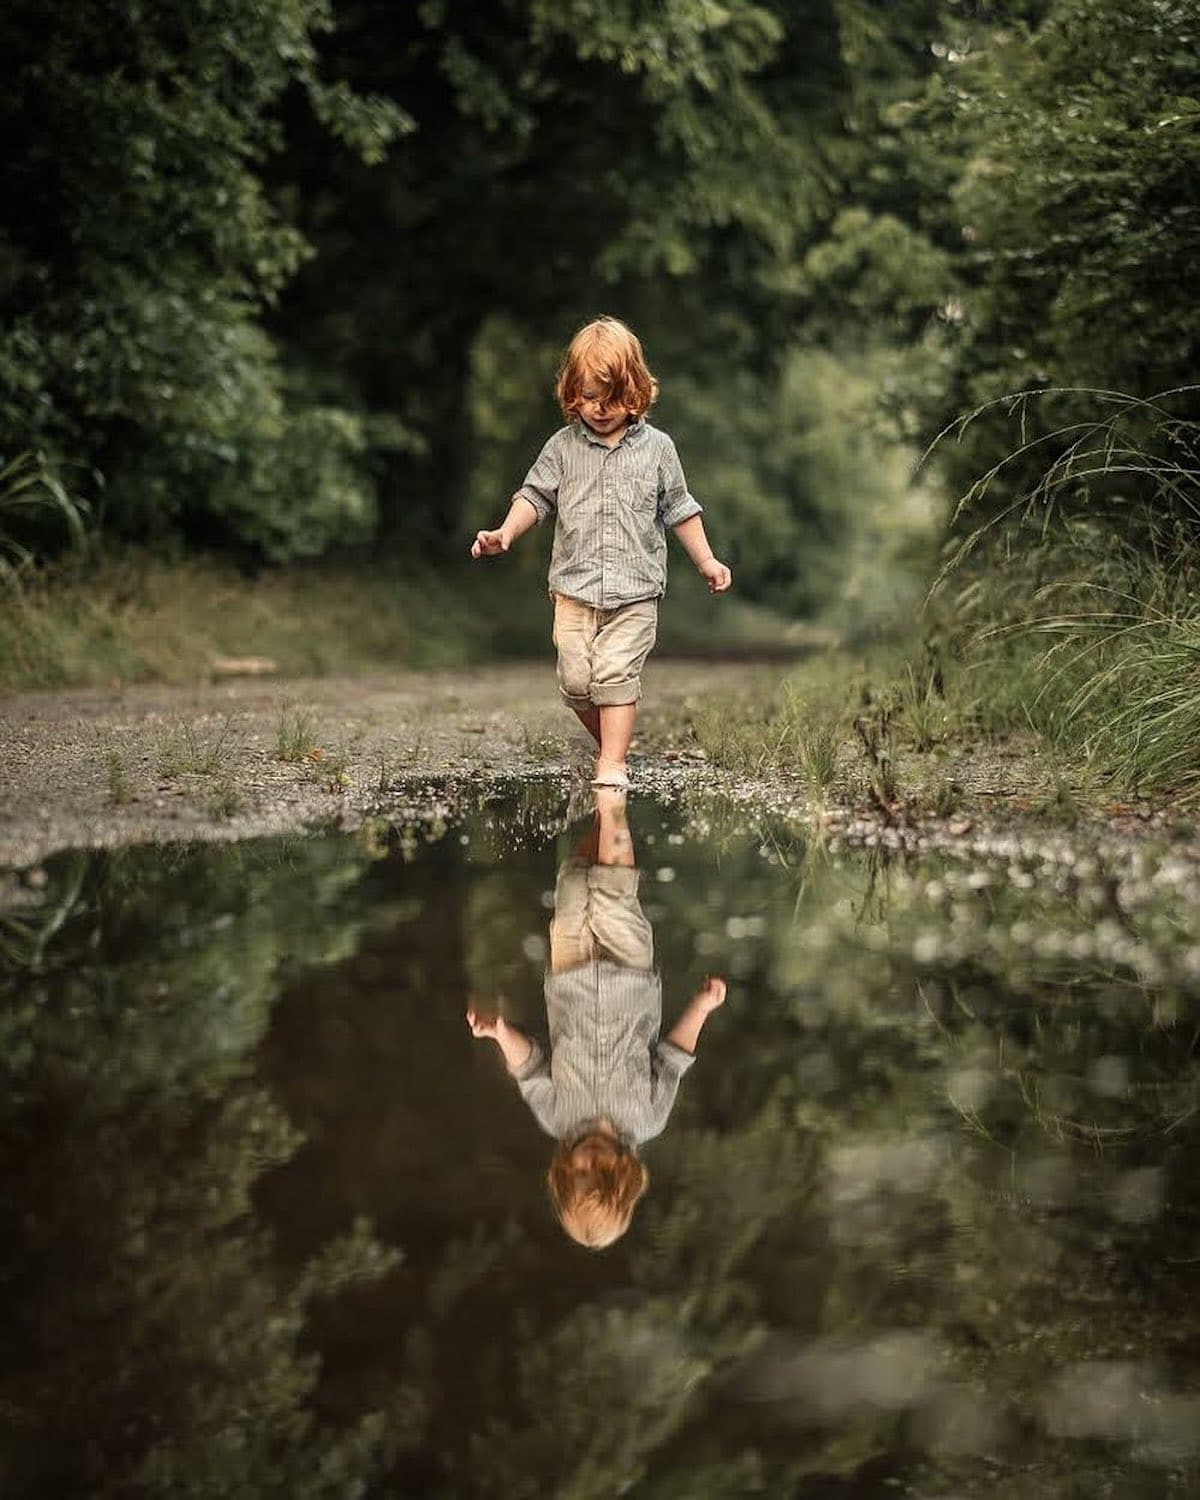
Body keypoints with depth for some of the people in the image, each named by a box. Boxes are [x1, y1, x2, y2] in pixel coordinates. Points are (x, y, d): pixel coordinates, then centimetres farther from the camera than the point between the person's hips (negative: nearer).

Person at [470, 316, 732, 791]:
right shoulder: (563, 447, 5)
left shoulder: (656, 448, 4)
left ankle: (612, 766, -7)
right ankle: (611, 745, 21)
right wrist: (505, 533, -9)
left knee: (616, 674, -11)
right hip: (574, 586, 2)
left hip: (635, 590, -2)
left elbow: (679, 508, 12)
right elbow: (535, 496, 7)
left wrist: (706, 561, 14)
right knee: (576, 679, 0)